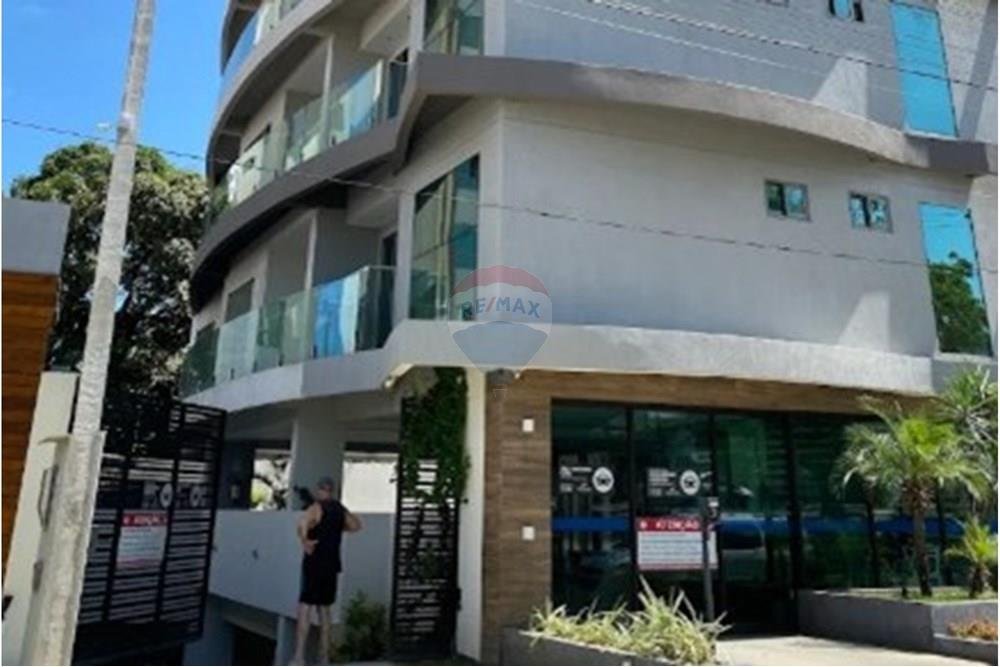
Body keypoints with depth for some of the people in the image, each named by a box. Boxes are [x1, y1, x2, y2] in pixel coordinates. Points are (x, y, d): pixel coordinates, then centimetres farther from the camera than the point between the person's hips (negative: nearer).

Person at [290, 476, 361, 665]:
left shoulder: (316, 507, -9)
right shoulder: (340, 510, 10)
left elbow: (303, 522, -32)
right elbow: (356, 525, 26)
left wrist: (304, 542, -23)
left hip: (314, 564, -6)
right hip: (332, 566, 6)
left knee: (305, 609, -6)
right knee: (324, 610, 15)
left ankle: (299, 657, -12)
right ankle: (324, 657, 19)